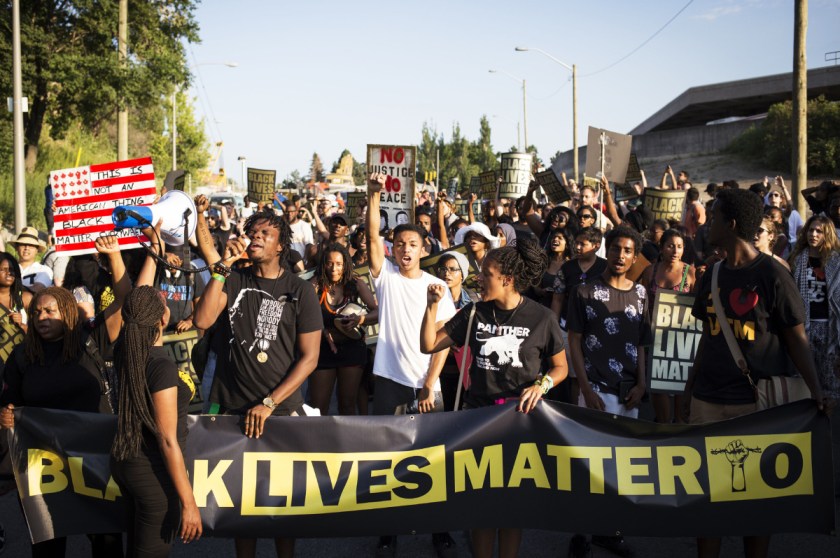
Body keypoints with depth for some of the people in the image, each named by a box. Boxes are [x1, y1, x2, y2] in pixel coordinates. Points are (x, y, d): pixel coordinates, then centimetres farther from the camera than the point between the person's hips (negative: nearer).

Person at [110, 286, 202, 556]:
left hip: (123, 462, 8)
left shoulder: (124, 351, -5)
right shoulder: (162, 367, -24)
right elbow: (168, 441, -22)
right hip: (154, 472, -8)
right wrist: (188, 502, -18)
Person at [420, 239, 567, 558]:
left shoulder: (541, 317, -8)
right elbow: (429, 346, 1)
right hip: (478, 412, 2)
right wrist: (432, 305, -10)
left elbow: (560, 367, 1)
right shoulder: (474, 313, 0)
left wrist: (541, 385, -18)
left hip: (521, 415, -2)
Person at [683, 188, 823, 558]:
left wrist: (815, 389, -16)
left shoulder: (773, 276, -8)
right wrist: (690, 388, 15)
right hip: (707, 401, 5)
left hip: (757, 400, -5)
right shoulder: (712, 276, 8)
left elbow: (797, 339, -6)